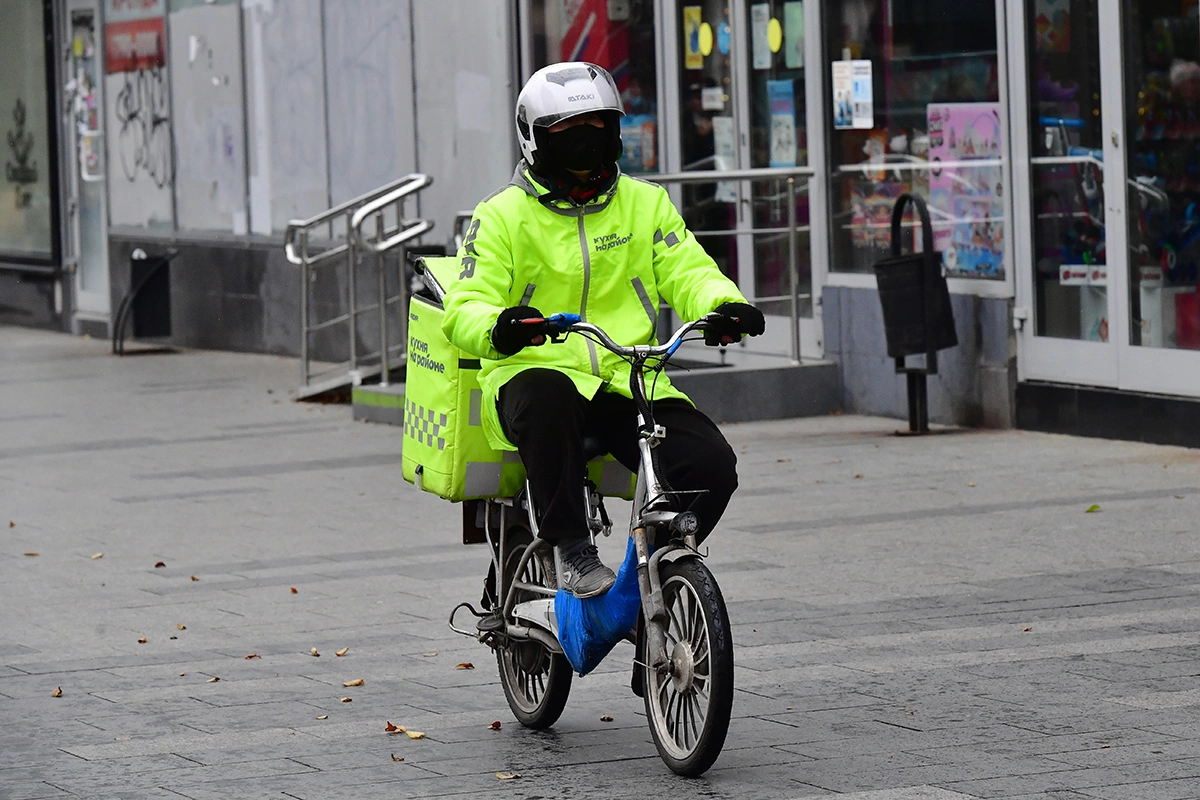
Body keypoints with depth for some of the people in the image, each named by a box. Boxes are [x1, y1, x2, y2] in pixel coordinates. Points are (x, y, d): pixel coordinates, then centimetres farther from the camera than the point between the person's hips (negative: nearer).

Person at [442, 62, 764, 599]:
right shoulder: (502, 215, 5)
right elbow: (464, 309, -4)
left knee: (711, 465, -20)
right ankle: (571, 549, -28)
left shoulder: (645, 203, 16)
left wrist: (723, 304, -19)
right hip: (536, 374, -3)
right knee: (547, 402, -41)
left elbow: (687, 272, 6)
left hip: (630, 382, 3)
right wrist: (499, 328, -30)